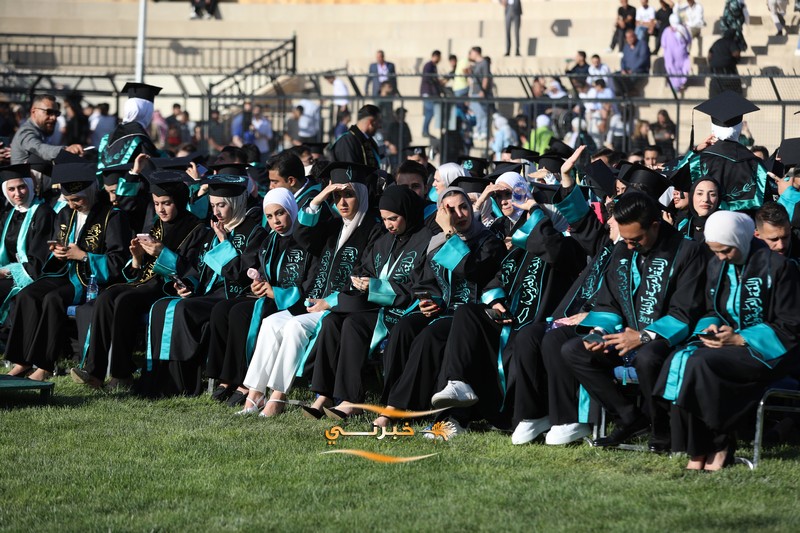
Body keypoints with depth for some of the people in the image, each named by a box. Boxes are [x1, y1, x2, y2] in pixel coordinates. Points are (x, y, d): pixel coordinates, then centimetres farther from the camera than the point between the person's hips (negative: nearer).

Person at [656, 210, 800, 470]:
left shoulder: (777, 266, -9)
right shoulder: (717, 267, 11)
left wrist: (739, 339, -17)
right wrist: (711, 327, -3)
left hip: (766, 351, -7)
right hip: (727, 341, 7)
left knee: (701, 364, -31)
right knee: (678, 361, -24)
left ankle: (720, 446, -16)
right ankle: (696, 450, -22)